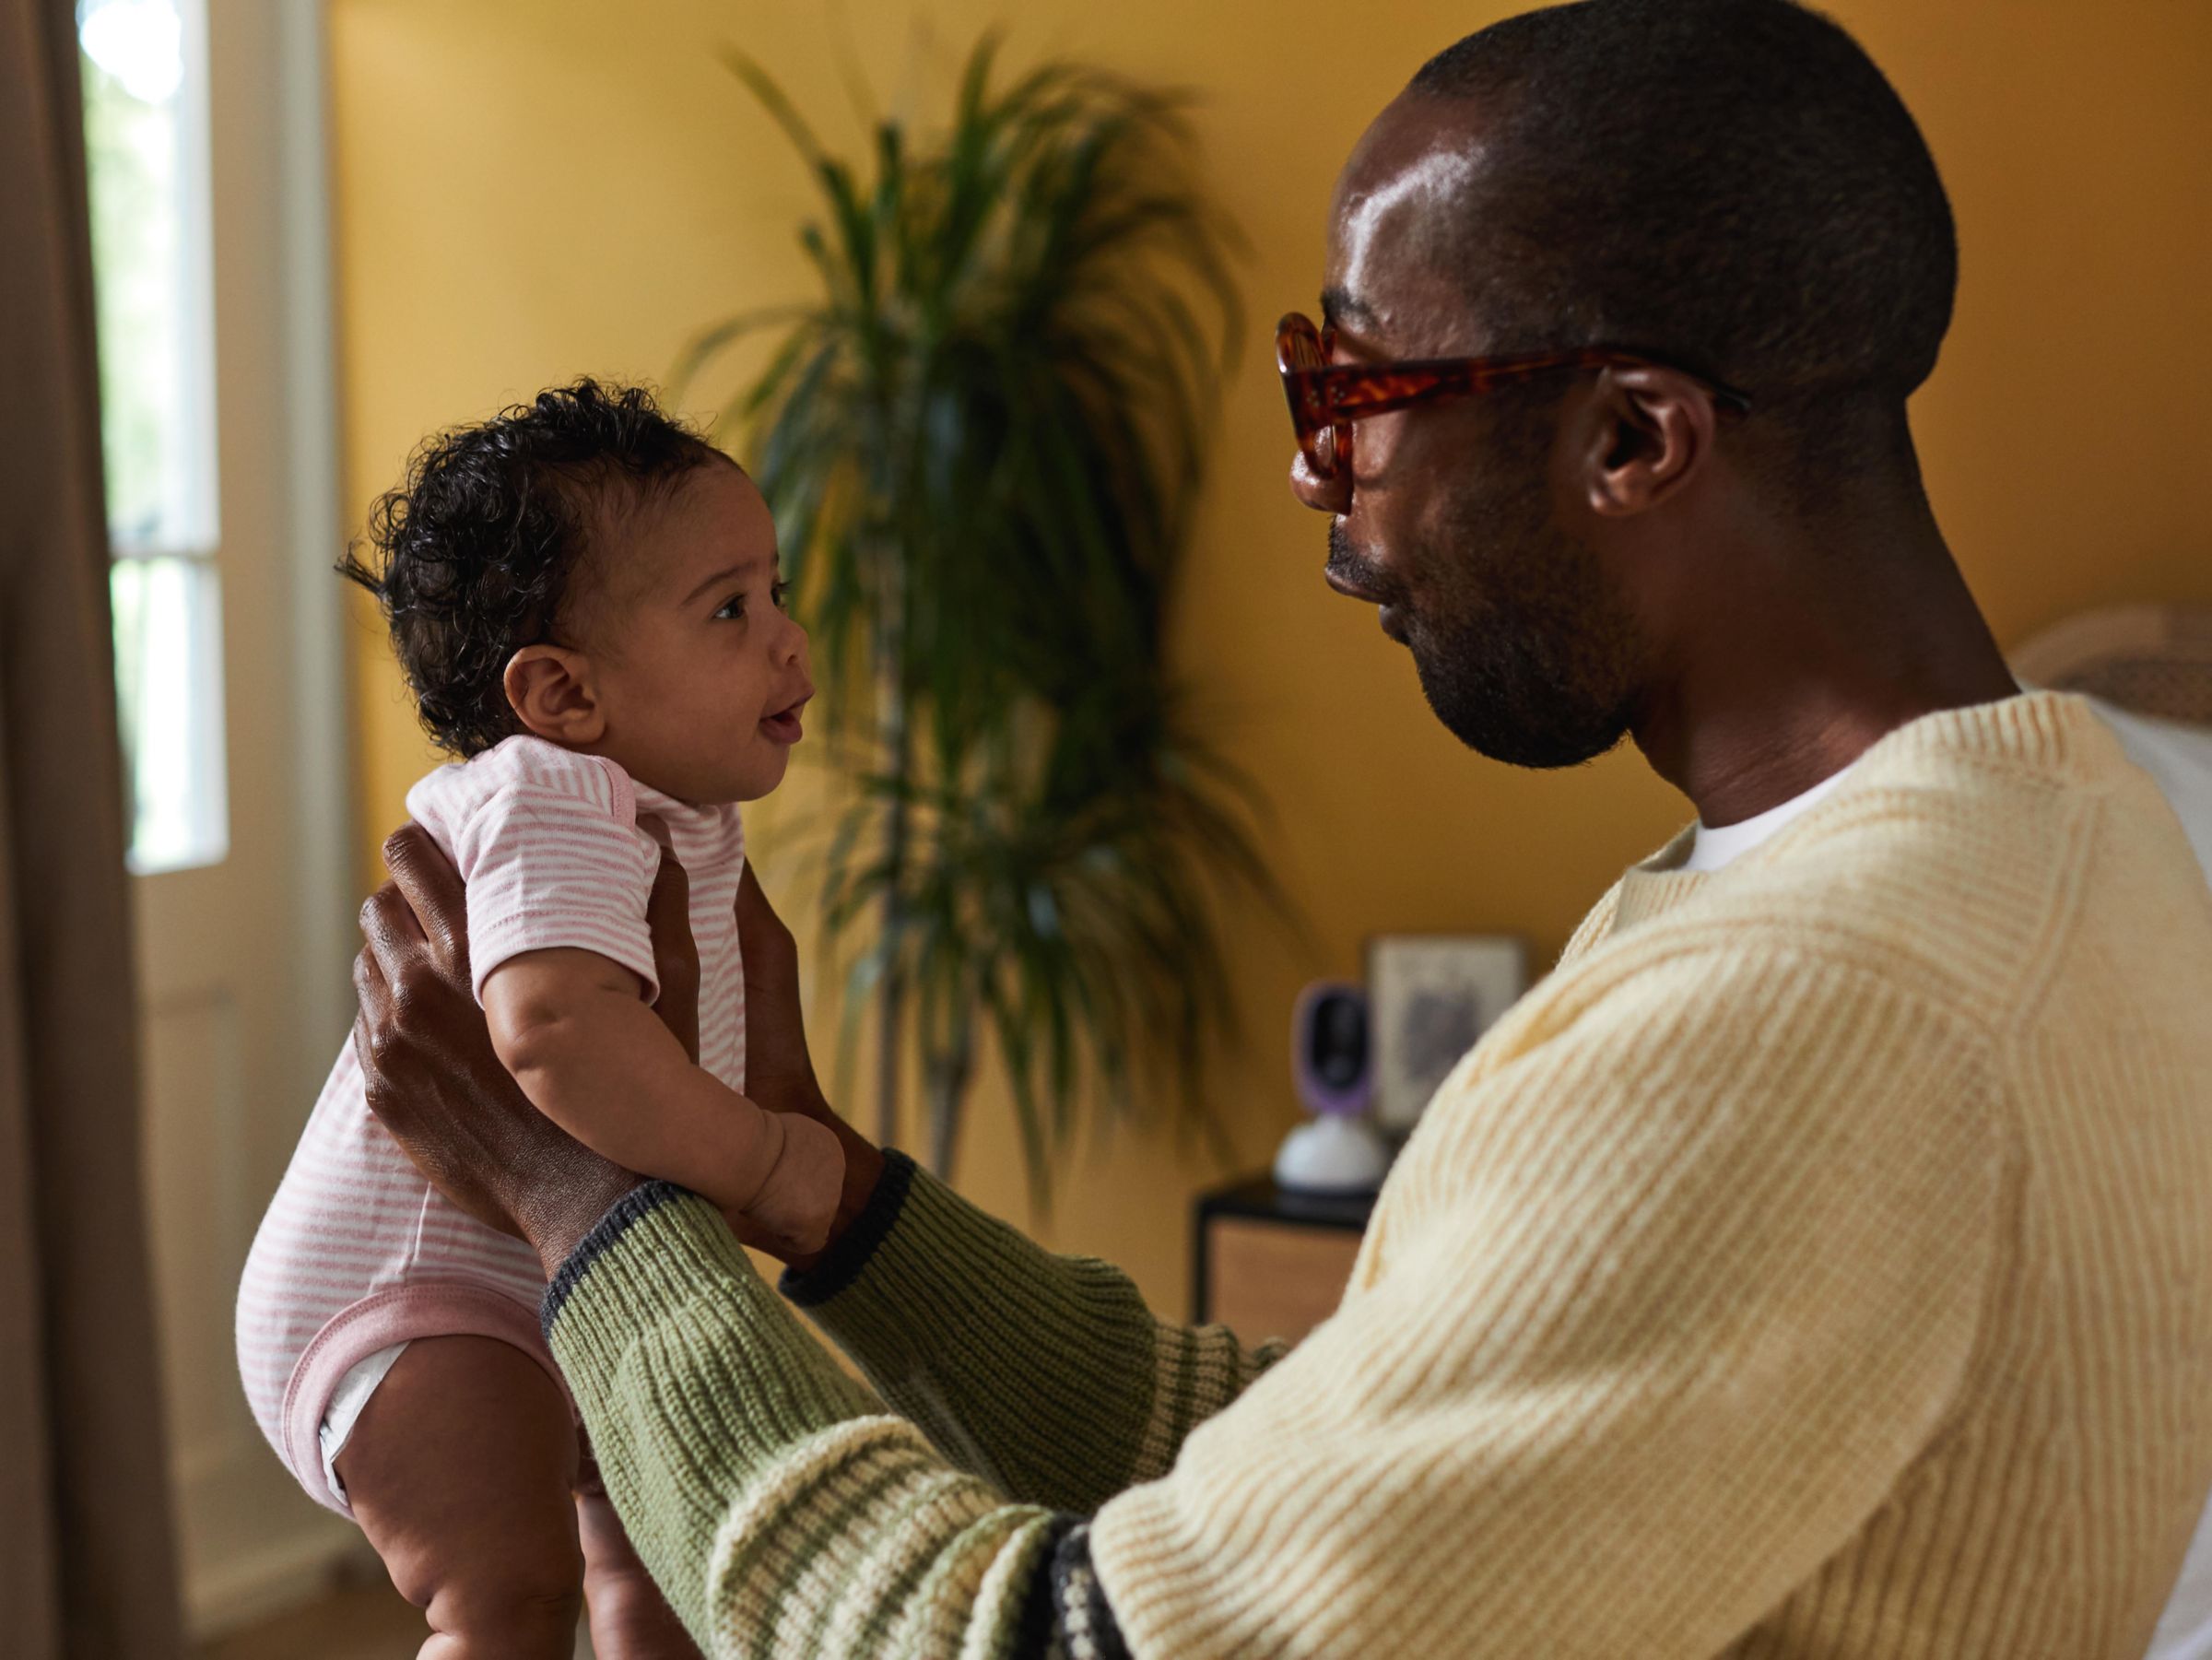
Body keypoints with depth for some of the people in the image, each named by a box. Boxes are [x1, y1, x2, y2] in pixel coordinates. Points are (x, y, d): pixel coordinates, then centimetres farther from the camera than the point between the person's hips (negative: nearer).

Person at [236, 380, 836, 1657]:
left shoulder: (683, 822, 6)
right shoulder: (556, 809, -27)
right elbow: (553, 1025, -47)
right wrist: (764, 1167, -39)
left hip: (558, 1288, 10)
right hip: (407, 1284, -10)